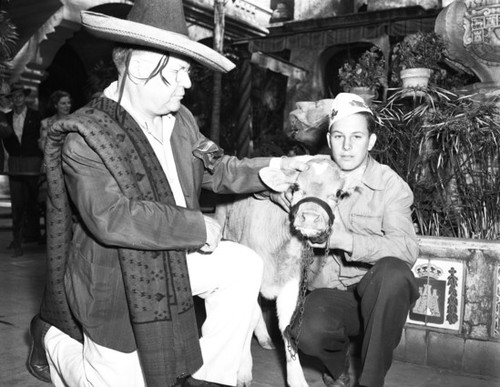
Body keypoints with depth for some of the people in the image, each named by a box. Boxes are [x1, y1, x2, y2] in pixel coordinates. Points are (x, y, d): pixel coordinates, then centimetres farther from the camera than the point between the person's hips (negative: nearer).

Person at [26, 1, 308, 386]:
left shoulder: (180, 120, 0)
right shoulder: (84, 136, -23)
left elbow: (217, 168, 9)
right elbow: (111, 217, -33)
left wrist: (273, 165, -6)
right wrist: (197, 226, -28)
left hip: (172, 259, 7)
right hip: (115, 278, -6)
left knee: (245, 266, -7)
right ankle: (53, 339, 34)